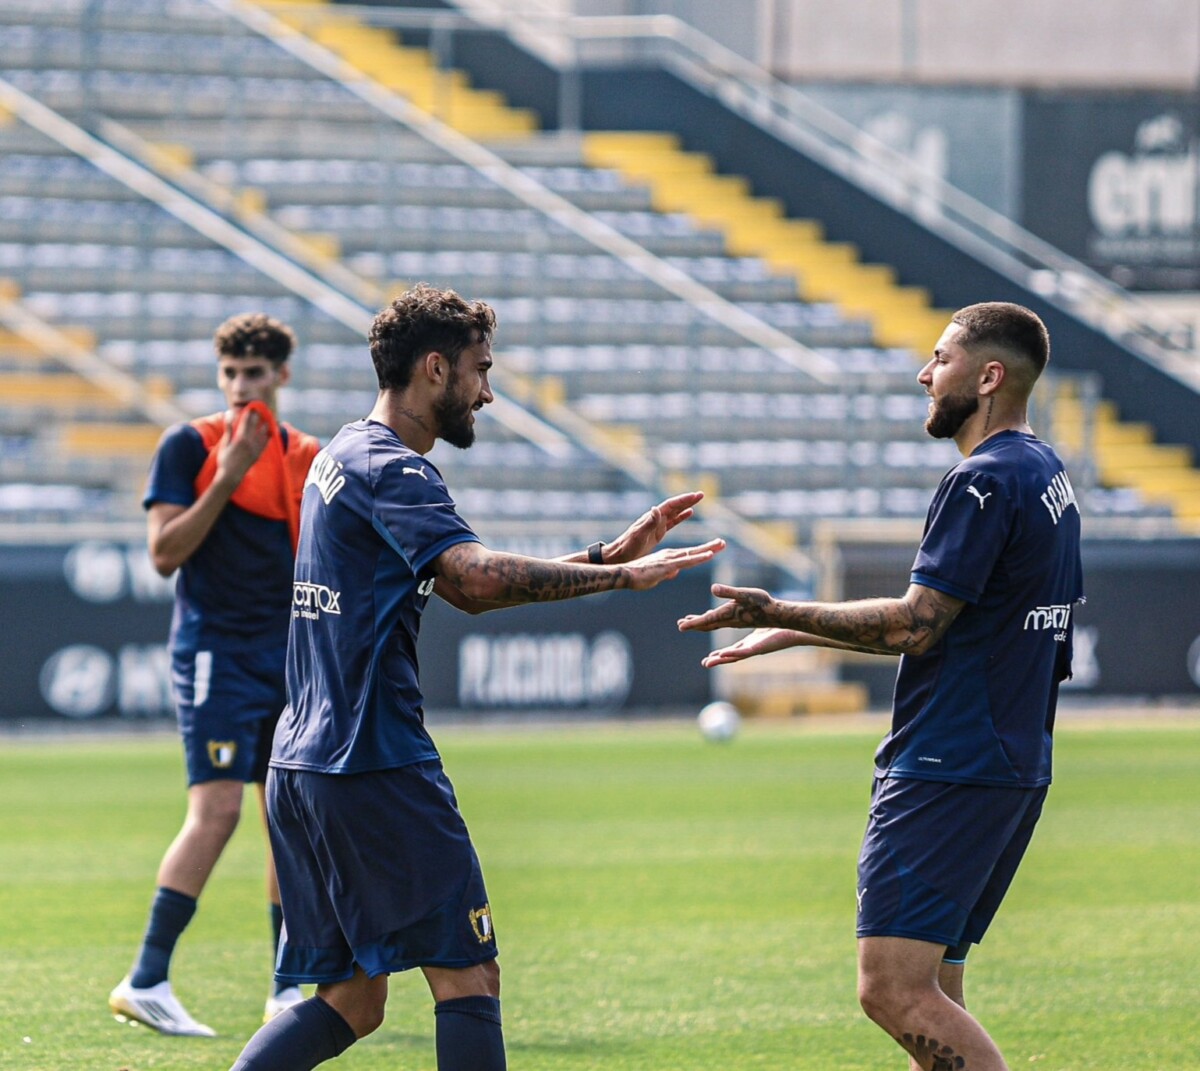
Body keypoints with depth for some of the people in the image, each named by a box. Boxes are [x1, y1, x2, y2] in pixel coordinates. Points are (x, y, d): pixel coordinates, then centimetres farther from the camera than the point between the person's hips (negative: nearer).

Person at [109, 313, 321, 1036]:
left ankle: (287, 992, 12)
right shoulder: (189, 446, -3)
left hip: (288, 653, 6)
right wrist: (225, 480, -17)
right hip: (216, 647, -6)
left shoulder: (306, 456, 11)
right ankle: (146, 982, -14)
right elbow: (165, 554, -10)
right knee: (217, 810, -16)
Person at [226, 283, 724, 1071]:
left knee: (350, 1002, 11)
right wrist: (618, 574, -24)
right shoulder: (390, 470, -11)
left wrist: (608, 555, 15)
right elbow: (478, 578, -29)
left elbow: (467, 585, 21)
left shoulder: (344, 457, 20)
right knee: (468, 979, -4)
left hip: (303, 768, 10)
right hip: (377, 766, -10)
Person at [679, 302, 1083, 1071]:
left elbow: (915, 626, -16)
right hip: (1014, 765, 11)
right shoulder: (1045, 475, 17)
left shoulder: (985, 482, -15)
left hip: (950, 769, -11)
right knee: (930, 991, 13)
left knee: (894, 991, -15)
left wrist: (782, 615, -8)